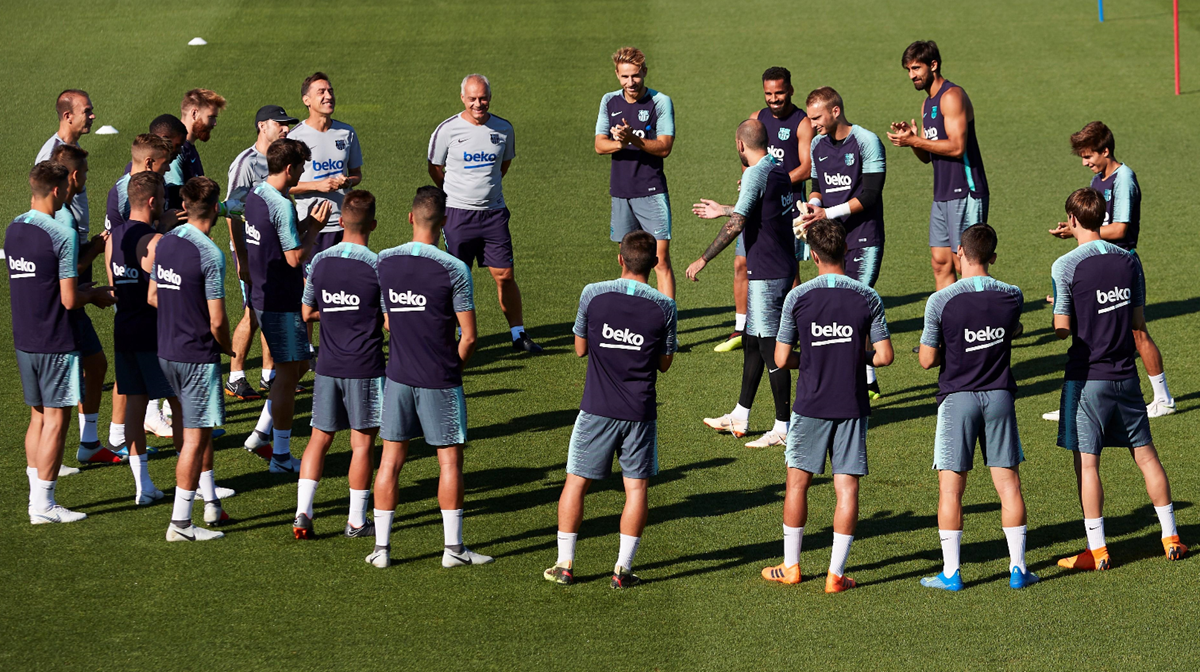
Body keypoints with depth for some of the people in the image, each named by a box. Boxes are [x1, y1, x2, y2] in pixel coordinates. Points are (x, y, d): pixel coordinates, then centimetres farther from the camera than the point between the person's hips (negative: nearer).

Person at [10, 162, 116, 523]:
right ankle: (43, 506, 2)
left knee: (38, 416, 16)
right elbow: (69, 300, -18)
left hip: (24, 340, 7)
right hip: (55, 344, -7)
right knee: (56, 420, 0)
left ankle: (36, 499, 18)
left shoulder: (13, 229, 6)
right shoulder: (62, 236, -18)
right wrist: (95, 295, 2)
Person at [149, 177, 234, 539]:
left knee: (200, 428, 21)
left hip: (167, 351, 8)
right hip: (198, 355, -8)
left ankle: (210, 502, 27)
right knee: (196, 437, -1)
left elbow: (153, 297, 14)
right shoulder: (210, 254, -18)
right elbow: (217, 321, -17)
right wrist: (227, 346, 2)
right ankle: (180, 523, 0)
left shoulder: (164, 243, 4)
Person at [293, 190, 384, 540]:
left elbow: (307, 313, 9)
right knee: (362, 442, 6)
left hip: (328, 366, 4)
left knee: (320, 437, 11)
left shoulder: (320, 262, -1)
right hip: (365, 367, -3)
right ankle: (357, 520, 12)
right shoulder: (377, 266, -13)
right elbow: (391, 322, -10)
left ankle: (302, 512, 1)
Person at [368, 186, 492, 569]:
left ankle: (381, 547, 9)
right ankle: (453, 547, 11)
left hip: (398, 376, 4)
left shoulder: (384, 262, -1)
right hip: (440, 380, -3)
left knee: (390, 459, 8)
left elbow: (385, 321, 8)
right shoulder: (454, 269, -12)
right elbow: (469, 336, -9)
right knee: (449, 459, 7)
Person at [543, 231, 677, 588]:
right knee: (637, 487, 9)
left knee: (576, 481, 10)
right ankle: (623, 568, 7)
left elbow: (580, 348, 4)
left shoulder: (593, 294, -7)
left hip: (597, 408, 0)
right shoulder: (664, 307, -6)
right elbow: (665, 363, 3)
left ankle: (564, 565, 12)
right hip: (640, 411, 0)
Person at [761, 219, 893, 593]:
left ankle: (791, 566, 20)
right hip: (852, 407, 0)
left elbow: (781, 360, -4)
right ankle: (836, 574, 4)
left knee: (798, 482, 13)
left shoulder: (798, 298, -7)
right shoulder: (868, 298, -5)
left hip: (811, 405, 0)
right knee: (847, 488, 4)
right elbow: (884, 355, -4)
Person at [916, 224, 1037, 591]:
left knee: (951, 487, 3)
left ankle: (951, 572, 3)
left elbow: (927, 360, -8)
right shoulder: (1012, 296, -2)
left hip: (957, 398, -3)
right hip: (1000, 396, 3)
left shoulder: (941, 301, -12)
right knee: (1008, 483, 8)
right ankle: (1018, 568, 10)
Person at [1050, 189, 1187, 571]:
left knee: (1086, 461, 0)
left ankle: (1097, 550, -1)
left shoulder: (1065, 267, -12)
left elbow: (1062, 330, -11)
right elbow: (1139, 323, 8)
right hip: (1125, 375, 5)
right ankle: (1171, 538, 17)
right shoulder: (1128, 260, 4)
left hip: (1087, 377, -5)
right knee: (1145, 454, 13)